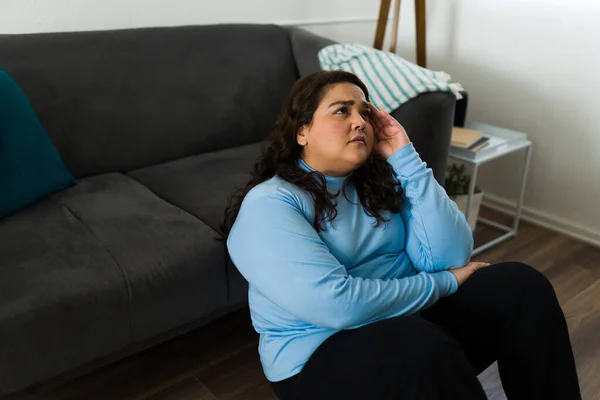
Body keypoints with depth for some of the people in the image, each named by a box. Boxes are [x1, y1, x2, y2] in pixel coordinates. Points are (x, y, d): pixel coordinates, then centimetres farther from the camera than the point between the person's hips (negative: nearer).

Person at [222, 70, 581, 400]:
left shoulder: (381, 181, 5)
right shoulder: (267, 204, -14)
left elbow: (452, 256, -7)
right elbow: (338, 305, -26)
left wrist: (404, 157, -10)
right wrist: (443, 284, -13)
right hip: (325, 355, -6)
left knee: (522, 284, -8)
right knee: (420, 344, -36)